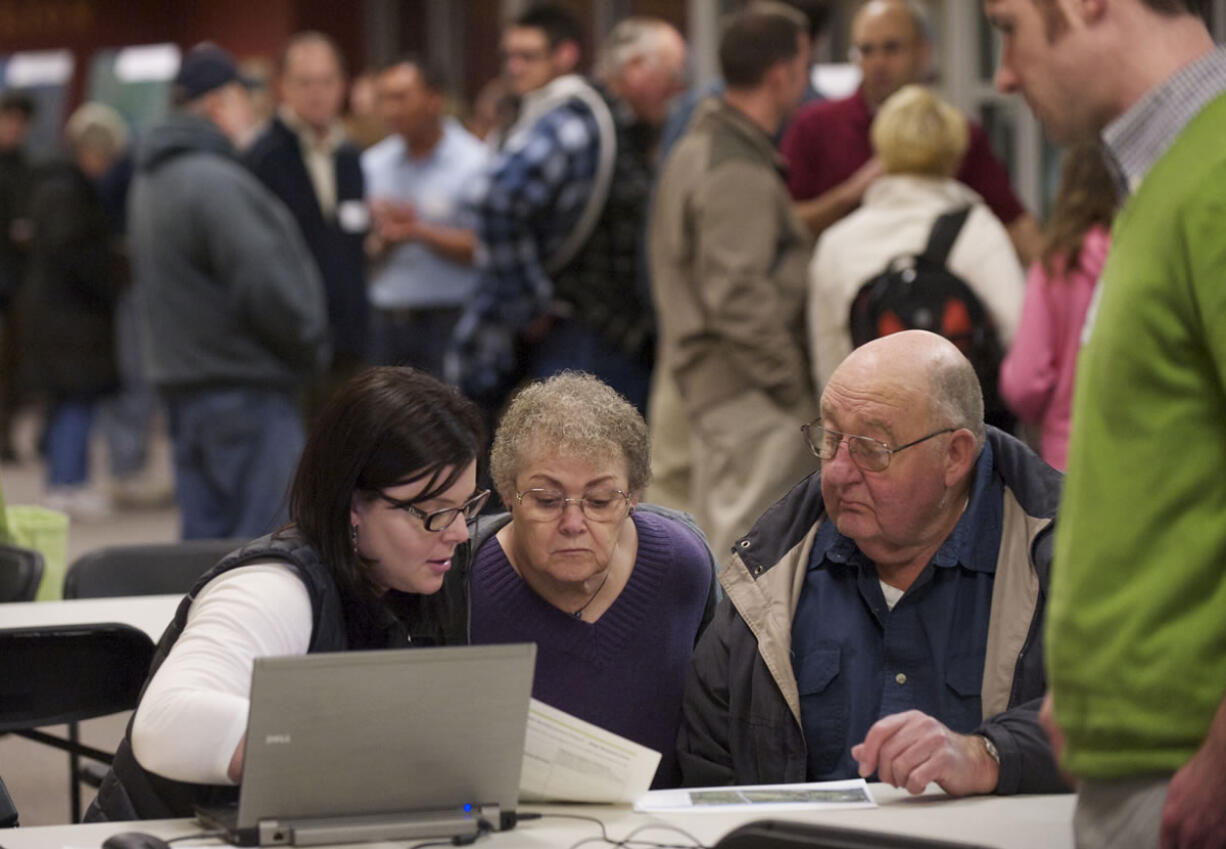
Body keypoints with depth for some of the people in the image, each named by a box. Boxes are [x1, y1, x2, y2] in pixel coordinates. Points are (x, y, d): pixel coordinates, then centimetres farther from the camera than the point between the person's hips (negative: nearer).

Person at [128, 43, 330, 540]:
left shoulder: (149, 182, 15)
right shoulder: (213, 182, -18)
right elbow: (265, 288, -22)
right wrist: (310, 349, -5)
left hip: (181, 383, 10)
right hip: (246, 393, -10)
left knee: (204, 537, 12)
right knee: (268, 536, -8)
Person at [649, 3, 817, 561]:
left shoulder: (699, 152, 16)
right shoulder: (739, 174, -17)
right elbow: (739, 298, -22)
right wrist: (795, 393, -17)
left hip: (709, 383, 10)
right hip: (751, 395, -10)